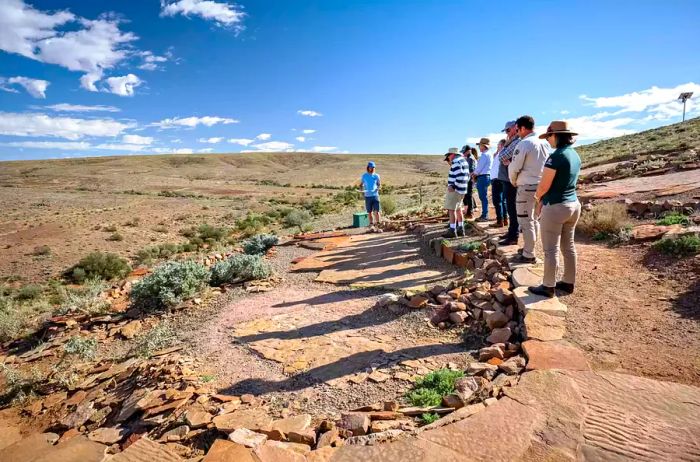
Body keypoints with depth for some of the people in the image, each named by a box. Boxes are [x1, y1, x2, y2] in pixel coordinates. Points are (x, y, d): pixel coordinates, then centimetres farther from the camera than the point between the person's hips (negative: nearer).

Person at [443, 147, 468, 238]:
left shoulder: (456, 162, -14)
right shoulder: (463, 160, 16)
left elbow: (460, 177, -24)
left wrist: (453, 186, -21)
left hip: (455, 190, -10)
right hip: (461, 190, 10)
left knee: (451, 209, -7)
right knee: (458, 209, 18)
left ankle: (452, 231, -7)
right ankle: (460, 229, 24)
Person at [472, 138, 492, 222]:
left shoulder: (484, 155, -14)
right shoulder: (487, 155, 17)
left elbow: (479, 168, -15)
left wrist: (474, 174, 2)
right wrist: (475, 173, 7)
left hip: (483, 177, -10)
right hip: (485, 176, 10)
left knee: (483, 197, -6)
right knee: (483, 197, 13)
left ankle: (485, 216, -3)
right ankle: (484, 215, 18)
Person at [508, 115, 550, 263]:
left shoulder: (523, 144, -15)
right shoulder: (545, 143, 8)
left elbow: (514, 168, -12)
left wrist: (513, 182, 6)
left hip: (527, 187, -8)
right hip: (541, 185, 8)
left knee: (525, 221, -1)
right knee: (533, 219, 17)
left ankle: (529, 255, 4)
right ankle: (529, 248, 29)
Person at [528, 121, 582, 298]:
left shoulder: (555, 157, -18)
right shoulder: (575, 155, 9)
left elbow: (544, 186, -15)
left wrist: (537, 198, 6)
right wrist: (543, 200, 11)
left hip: (555, 207, -9)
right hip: (574, 204, 9)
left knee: (551, 249, 0)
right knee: (568, 246, 16)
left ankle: (548, 287, 9)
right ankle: (568, 283, 27)